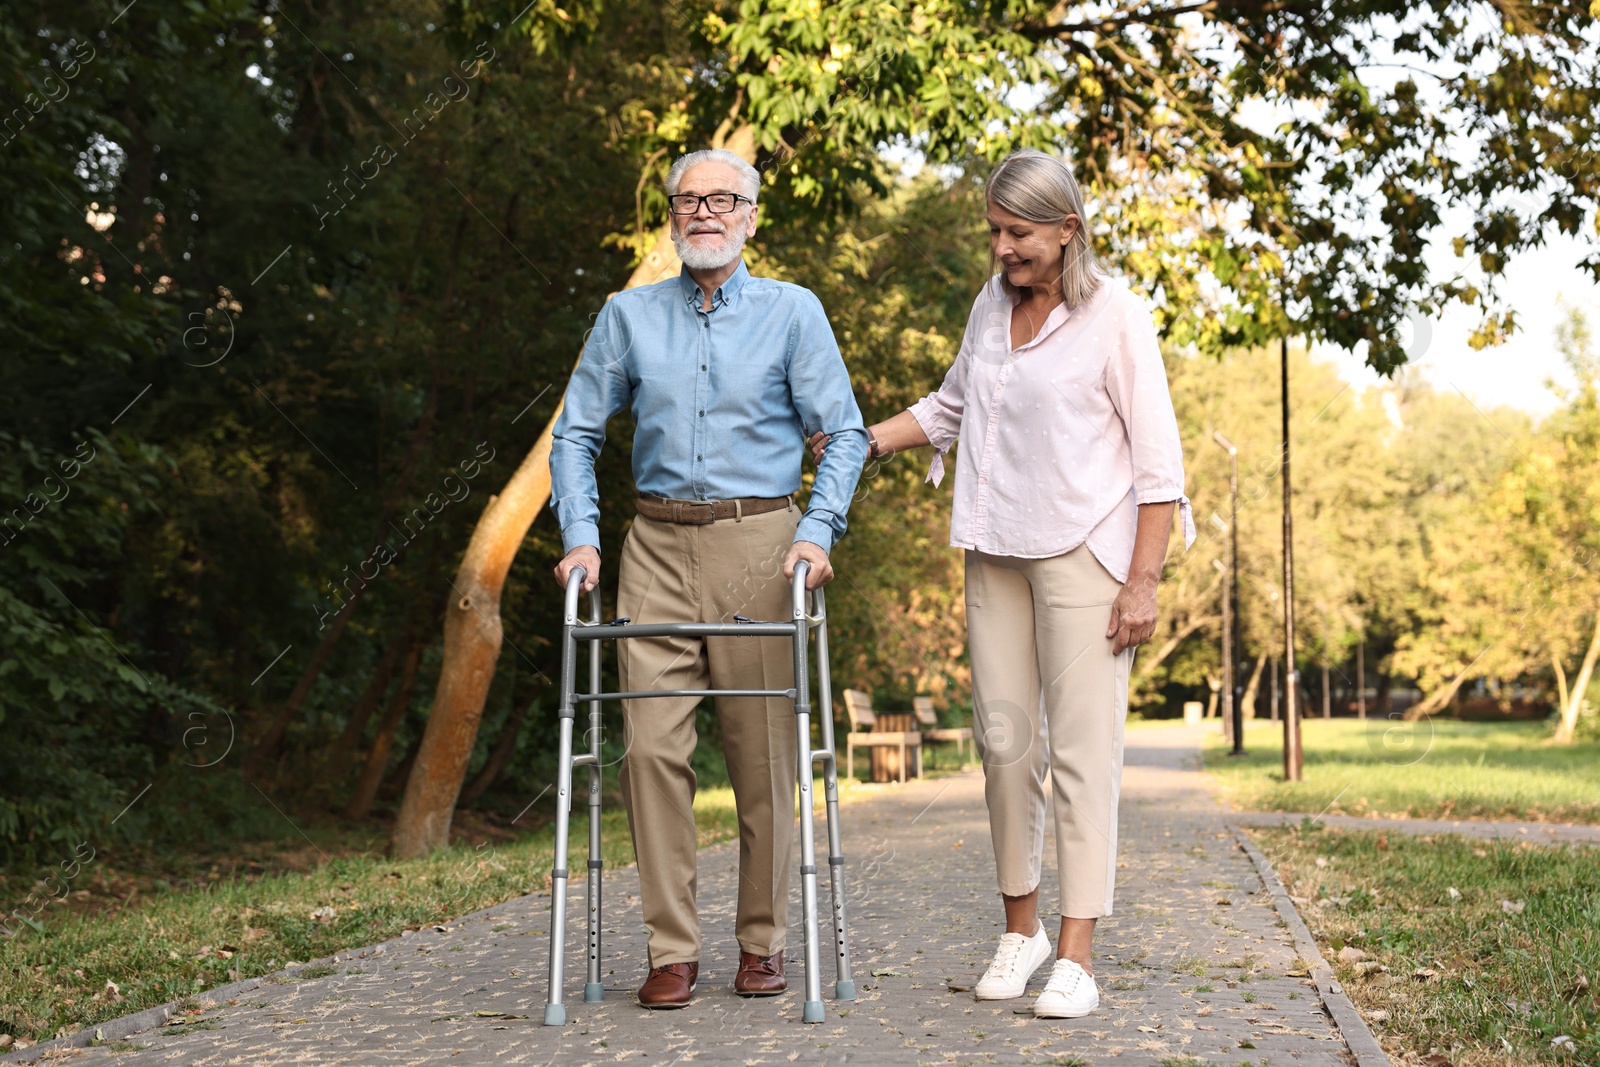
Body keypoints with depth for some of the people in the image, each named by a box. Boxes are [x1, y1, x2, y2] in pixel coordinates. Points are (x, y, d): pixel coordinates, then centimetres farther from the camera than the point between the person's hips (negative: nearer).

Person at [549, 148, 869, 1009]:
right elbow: (576, 432, 14)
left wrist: (817, 530, -11)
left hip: (758, 543, -2)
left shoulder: (792, 312, 5)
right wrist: (581, 534, 1)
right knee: (651, 745, -6)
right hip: (658, 548, 2)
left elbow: (845, 432, 3)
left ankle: (761, 942, 16)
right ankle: (672, 948, 3)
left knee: (762, 754, 1)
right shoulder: (629, 315, 11)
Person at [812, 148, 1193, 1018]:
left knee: (1081, 749, -6)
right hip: (996, 552, 6)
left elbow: (1158, 459, -8)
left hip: (1083, 553, -5)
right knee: (1004, 742, 5)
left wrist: (1142, 581, -13)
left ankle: (1076, 955, -3)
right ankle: (1021, 928, 19)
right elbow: (949, 408, 27)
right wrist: (864, 441, 14)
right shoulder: (991, 307, 11)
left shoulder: (1114, 317, -7)